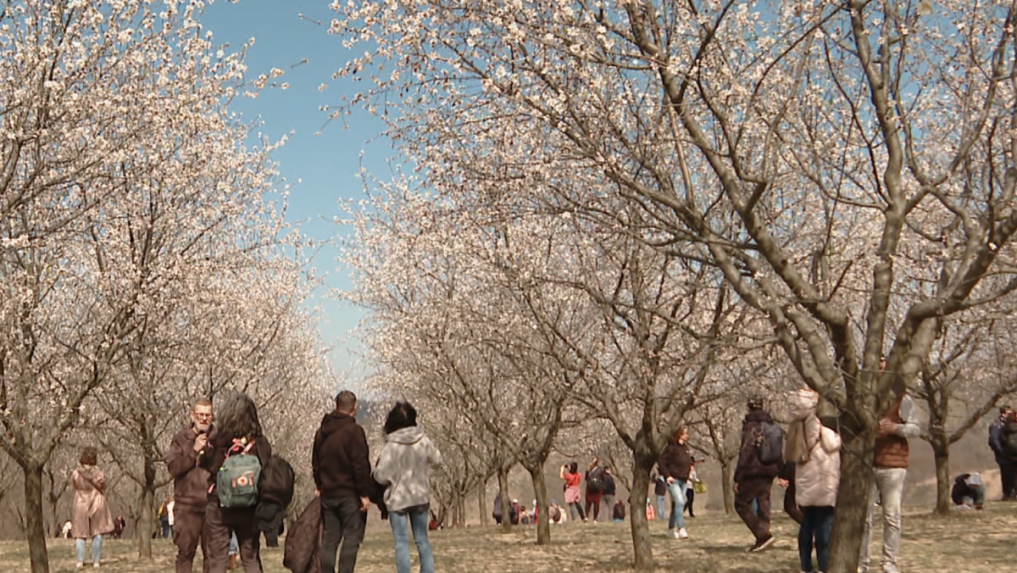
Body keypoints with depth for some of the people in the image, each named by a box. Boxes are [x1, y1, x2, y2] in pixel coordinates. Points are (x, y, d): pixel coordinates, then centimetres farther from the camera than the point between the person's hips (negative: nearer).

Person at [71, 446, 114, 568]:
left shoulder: (75, 474, -7)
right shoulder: (99, 474, -10)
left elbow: (75, 487, 4)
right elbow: (103, 487, 0)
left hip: (80, 505, 1)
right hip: (97, 504, -1)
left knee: (80, 534, 8)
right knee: (97, 533, 5)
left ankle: (80, 560, -3)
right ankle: (96, 561, 2)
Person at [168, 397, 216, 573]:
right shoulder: (181, 439, 6)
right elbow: (173, 467, -6)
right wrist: (194, 451, -12)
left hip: (213, 505, 0)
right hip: (187, 506, 0)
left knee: (212, 553, 3)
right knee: (185, 552, 4)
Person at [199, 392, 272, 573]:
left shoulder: (217, 442, -11)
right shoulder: (261, 443, -7)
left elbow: (203, 463, 5)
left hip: (219, 506, -2)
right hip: (250, 508, 2)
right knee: (251, 558, 14)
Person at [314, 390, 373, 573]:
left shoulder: (321, 432, 11)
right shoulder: (354, 431, -12)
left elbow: (315, 464, 17)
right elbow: (361, 464, -16)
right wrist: (365, 494, -12)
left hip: (327, 494, 6)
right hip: (350, 495, -6)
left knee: (329, 539, 11)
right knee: (351, 539, -2)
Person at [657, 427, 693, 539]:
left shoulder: (685, 447, 11)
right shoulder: (671, 447, -13)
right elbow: (661, 462, -14)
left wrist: (690, 467, 11)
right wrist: (667, 475, -18)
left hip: (683, 481, 8)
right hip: (673, 480, -8)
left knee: (676, 505, 12)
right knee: (679, 502, -19)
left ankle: (671, 528, 22)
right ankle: (681, 529, -23)